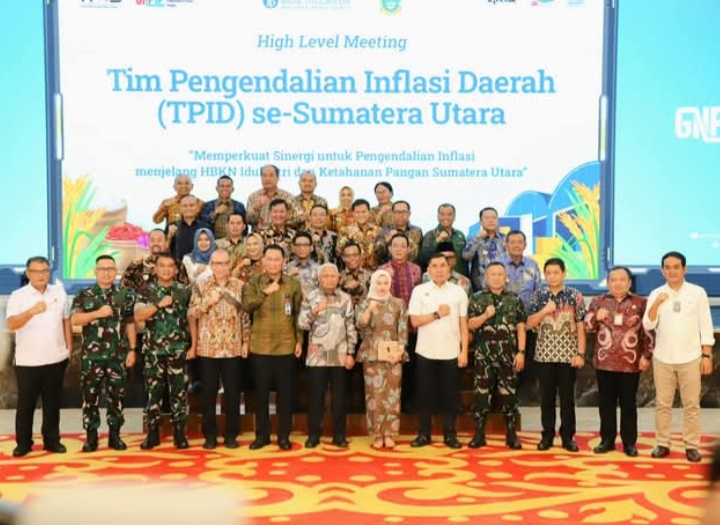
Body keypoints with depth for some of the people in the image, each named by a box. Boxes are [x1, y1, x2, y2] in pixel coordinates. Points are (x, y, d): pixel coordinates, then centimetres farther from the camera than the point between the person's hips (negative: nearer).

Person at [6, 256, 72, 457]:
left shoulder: (59, 292, 5)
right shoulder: (18, 296, -6)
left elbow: (66, 320, 12)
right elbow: (12, 324, -19)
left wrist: (69, 347, 8)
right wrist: (32, 311, -35)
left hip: (56, 359, 2)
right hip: (27, 361, -2)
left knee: (52, 402, 11)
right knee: (25, 403, 6)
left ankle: (51, 440, 22)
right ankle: (23, 443, 18)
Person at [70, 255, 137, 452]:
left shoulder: (125, 295, 6)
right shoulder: (84, 295, 2)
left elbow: (130, 324, 7)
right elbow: (74, 319, -10)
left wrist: (132, 349, 3)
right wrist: (98, 313, -22)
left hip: (118, 355, 1)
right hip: (92, 355, -1)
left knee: (116, 395, 6)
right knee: (90, 395, 3)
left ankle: (114, 435, 16)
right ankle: (91, 436, 13)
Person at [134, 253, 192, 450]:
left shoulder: (185, 291, 5)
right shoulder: (146, 291, 4)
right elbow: (138, 316, -8)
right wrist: (160, 304, -17)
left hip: (178, 350, 0)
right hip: (153, 350, 0)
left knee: (179, 391, 3)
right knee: (153, 391, 5)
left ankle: (179, 433, 11)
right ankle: (153, 434, 14)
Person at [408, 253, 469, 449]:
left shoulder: (458, 291, 3)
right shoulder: (419, 291, 0)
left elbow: (463, 324, 3)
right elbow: (415, 321, -5)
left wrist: (464, 351, -2)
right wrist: (437, 314, -13)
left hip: (451, 352, 1)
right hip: (426, 352, 0)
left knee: (449, 394, 6)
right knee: (425, 393, 6)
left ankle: (450, 434, 15)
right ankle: (424, 433, 16)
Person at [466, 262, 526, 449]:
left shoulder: (515, 300, 6)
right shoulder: (477, 299, 4)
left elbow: (520, 328, 4)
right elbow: (470, 325, -1)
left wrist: (521, 352, -3)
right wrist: (485, 316, -18)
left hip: (508, 355, 1)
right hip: (484, 355, 0)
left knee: (509, 394, 5)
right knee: (482, 394, 3)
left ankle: (512, 435, 13)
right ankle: (479, 435, 10)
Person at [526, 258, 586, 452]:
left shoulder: (575, 296, -1)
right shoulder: (538, 295, 4)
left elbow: (580, 327, -1)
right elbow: (530, 323, 1)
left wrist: (580, 353, -7)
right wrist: (544, 310, -15)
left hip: (568, 355, -1)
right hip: (544, 355, 2)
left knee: (567, 398, 5)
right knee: (547, 398, 7)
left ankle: (568, 436, 15)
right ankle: (547, 435, 17)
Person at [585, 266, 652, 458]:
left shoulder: (640, 303, 3)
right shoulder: (597, 302, 7)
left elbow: (647, 332, 3)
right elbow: (587, 327, 5)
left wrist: (646, 355, -4)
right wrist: (596, 317, -14)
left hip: (630, 363, -2)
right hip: (604, 362, 2)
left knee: (628, 404, 5)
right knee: (606, 403, 8)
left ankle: (629, 442, 13)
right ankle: (607, 440, 18)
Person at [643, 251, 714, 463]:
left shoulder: (698, 292, -1)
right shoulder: (656, 294, 2)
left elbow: (706, 326, 1)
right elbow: (648, 326, -5)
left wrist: (707, 355, -3)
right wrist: (657, 303, -19)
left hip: (690, 358, -1)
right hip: (662, 359, 1)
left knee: (691, 404, 4)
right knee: (663, 404, 7)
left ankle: (691, 446, 13)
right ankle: (663, 444, 16)